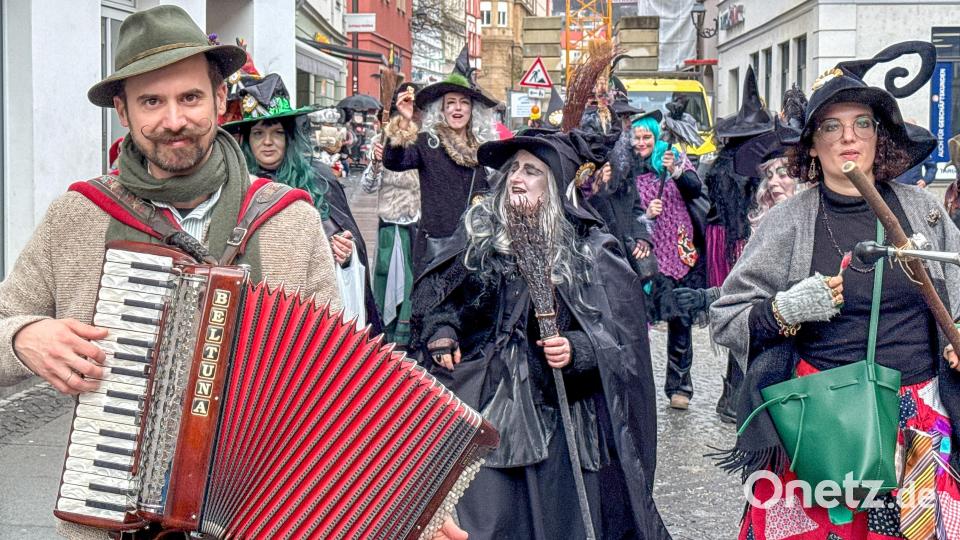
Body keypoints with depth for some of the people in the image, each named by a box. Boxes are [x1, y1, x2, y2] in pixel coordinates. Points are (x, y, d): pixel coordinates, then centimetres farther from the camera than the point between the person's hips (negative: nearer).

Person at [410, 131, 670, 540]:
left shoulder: (589, 249, -2)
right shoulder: (479, 231, 6)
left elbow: (622, 329, -3)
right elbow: (436, 291, 19)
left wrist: (578, 350, -18)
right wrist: (441, 331, 2)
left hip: (558, 407, -1)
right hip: (485, 401, 1)